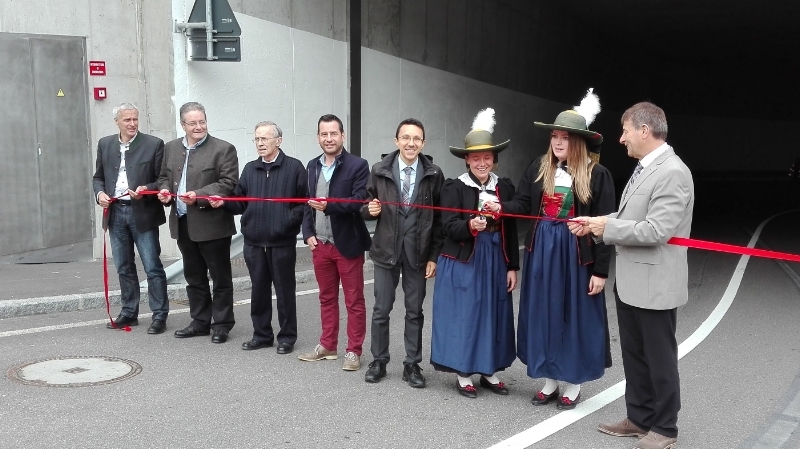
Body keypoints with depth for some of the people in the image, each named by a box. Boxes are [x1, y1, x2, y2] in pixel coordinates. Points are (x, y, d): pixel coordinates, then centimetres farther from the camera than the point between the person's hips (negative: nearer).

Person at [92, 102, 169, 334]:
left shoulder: (154, 144, -4)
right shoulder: (105, 144, 10)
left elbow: (162, 179, -3)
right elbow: (98, 176, 16)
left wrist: (146, 190, -20)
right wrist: (100, 193, -3)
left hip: (142, 213, -4)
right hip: (115, 212, 5)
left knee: (153, 267, -3)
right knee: (123, 267, 14)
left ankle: (159, 315, 5)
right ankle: (129, 313, 25)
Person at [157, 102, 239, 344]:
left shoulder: (223, 149, -7)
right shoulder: (171, 148, 11)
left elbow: (228, 183, -14)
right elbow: (164, 176, 22)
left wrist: (199, 195, -23)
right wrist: (165, 190, 0)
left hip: (212, 224, -6)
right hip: (183, 224, 6)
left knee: (220, 278, 4)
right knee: (194, 277, 16)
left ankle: (222, 324, 15)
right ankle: (200, 322, 28)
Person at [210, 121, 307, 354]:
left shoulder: (294, 167, -3)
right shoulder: (250, 169, 12)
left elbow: (304, 202, -5)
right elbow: (240, 203, 10)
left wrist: (290, 220, -19)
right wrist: (223, 203, -7)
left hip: (282, 242, -4)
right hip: (254, 242, 5)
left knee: (285, 290, 5)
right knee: (259, 290, 13)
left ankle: (287, 337, 17)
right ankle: (262, 335, 25)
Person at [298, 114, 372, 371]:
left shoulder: (357, 165, -8)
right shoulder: (312, 166, 11)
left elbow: (360, 202, -16)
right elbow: (307, 203, 15)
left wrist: (329, 206, -28)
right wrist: (308, 233, 2)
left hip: (348, 244, -5)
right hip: (320, 244, 6)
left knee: (354, 301, 4)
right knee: (327, 298, 16)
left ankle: (354, 351, 13)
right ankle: (328, 346, 27)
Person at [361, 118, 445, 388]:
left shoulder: (434, 175, -3)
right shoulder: (380, 171, -1)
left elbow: (439, 218, 0)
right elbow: (368, 209, 7)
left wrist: (434, 257, -3)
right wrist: (371, 210, -17)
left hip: (417, 252, 0)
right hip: (386, 250, 1)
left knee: (415, 311, 9)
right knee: (381, 309, 8)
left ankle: (412, 365, 22)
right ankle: (379, 361, 25)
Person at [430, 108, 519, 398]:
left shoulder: (505, 187, 5)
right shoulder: (454, 187, -6)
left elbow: (511, 230, 7)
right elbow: (448, 226, -13)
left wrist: (512, 267, 6)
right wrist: (470, 226, -33)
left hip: (495, 262, 4)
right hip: (462, 262, -4)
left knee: (493, 315, 10)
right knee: (463, 315, 2)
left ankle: (489, 372, 25)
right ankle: (463, 374, 15)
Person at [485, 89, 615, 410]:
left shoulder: (597, 174, -8)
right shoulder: (538, 168, 4)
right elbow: (522, 204, 1)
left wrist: (600, 270, -11)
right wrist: (501, 208, -22)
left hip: (577, 255, -4)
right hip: (541, 252, 4)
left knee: (575, 316, 6)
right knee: (543, 315, 11)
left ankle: (572, 384, 23)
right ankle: (550, 381, 26)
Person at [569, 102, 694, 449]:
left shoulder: (672, 172, -19)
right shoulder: (644, 168, 11)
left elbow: (655, 231, -25)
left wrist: (607, 228, -15)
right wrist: (595, 224, 3)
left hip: (655, 285, -9)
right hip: (629, 282, 9)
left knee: (659, 359, 6)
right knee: (633, 355, 18)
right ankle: (639, 418, 33)